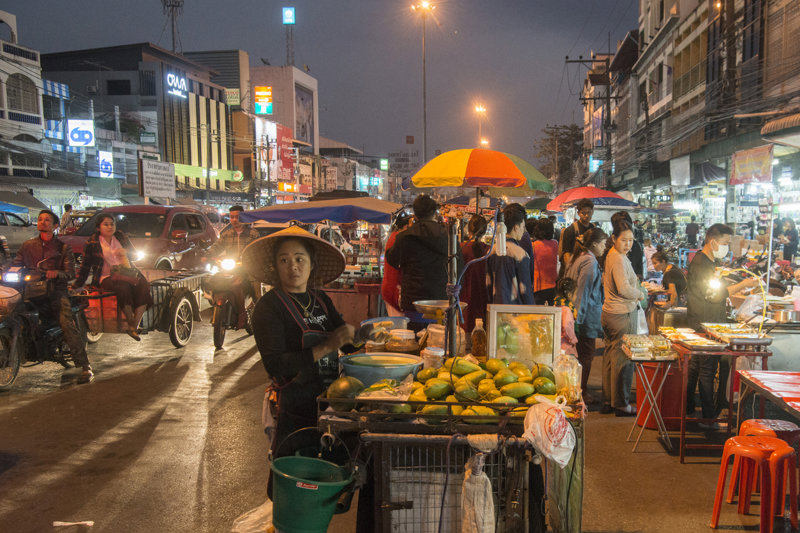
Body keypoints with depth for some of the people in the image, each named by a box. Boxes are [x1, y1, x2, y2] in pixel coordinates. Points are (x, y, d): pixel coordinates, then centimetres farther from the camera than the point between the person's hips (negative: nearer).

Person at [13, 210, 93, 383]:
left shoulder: (63, 247, 13)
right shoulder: (27, 246, 22)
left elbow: (70, 273, 3)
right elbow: (15, 265, 17)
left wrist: (56, 273, -19)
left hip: (56, 290, -3)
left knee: (67, 324, -24)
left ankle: (85, 366, -27)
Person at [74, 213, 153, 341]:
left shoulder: (121, 237, 16)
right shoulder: (92, 243, 6)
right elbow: (85, 266, 10)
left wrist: (125, 251, -6)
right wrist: (76, 285, 9)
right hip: (106, 277, -4)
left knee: (143, 286, -30)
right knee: (124, 287, -38)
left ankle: (135, 326, -32)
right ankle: (131, 323, -28)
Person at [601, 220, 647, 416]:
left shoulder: (612, 255, 12)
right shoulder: (618, 260, -19)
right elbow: (624, 289, -26)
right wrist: (641, 294, -7)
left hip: (610, 312, 10)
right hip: (622, 315, -10)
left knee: (611, 357, 15)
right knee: (623, 359, -1)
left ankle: (608, 400, 24)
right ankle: (621, 405, 7)